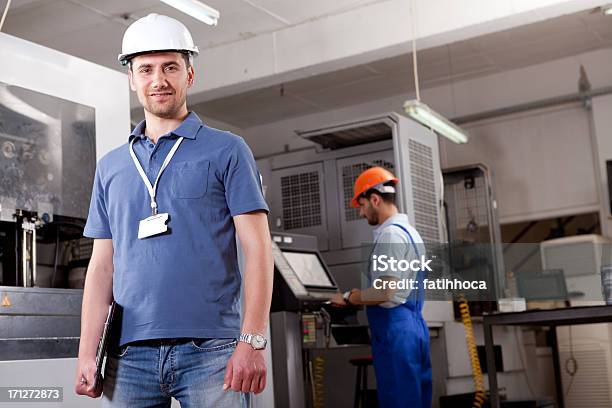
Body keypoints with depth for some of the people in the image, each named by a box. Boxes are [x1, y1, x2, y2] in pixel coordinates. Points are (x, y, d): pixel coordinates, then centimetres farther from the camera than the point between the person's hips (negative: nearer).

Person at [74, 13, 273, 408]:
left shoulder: (227, 150, 3)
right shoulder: (111, 166, 15)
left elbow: (257, 247, -3)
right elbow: (103, 264, 13)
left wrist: (253, 341, -13)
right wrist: (87, 352, 4)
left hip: (209, 350, -3)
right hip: (129, 354, 4)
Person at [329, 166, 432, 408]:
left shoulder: (391, 234, -14)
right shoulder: (408, 230, 18)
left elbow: (385, 292, -20)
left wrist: (348, 298, -6)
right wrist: (359, 295, 18)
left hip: (394, 328, -10)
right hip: (412, 325, 10)